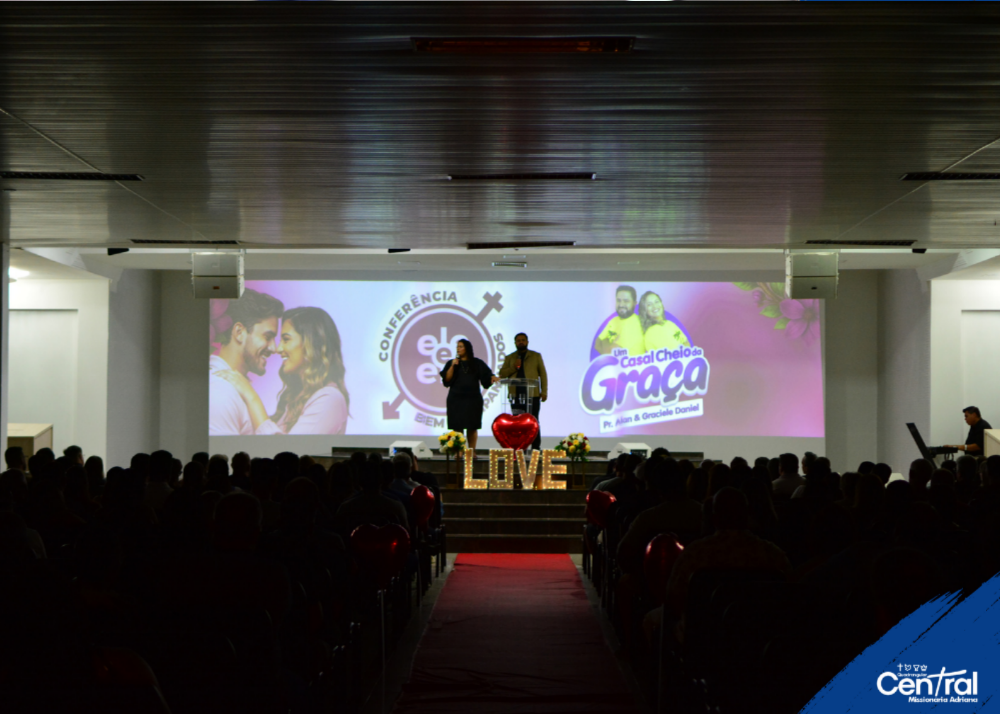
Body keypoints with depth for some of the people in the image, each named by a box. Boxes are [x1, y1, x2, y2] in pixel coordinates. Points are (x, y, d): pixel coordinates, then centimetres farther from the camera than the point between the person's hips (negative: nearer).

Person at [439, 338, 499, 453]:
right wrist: (452, 366, -12)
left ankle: (472, 451, 3)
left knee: (472, 427, -1)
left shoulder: (477, 363, 7)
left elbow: (487, 375, 2)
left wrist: (493, 377, -19)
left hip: (473, 399, 0)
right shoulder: (452, 363, 8)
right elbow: (447, 379, -1)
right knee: (457, 426, -4)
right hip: (456, 399, 0)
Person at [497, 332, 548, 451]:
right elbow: (502, 374, 8)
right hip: (516, 395, 2)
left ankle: (535, 448, 1)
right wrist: (514, 367, -7)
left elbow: (543, 374, 9)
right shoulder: (509, 358, 16)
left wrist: (544, 391, 0)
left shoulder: (536, 356, 13)